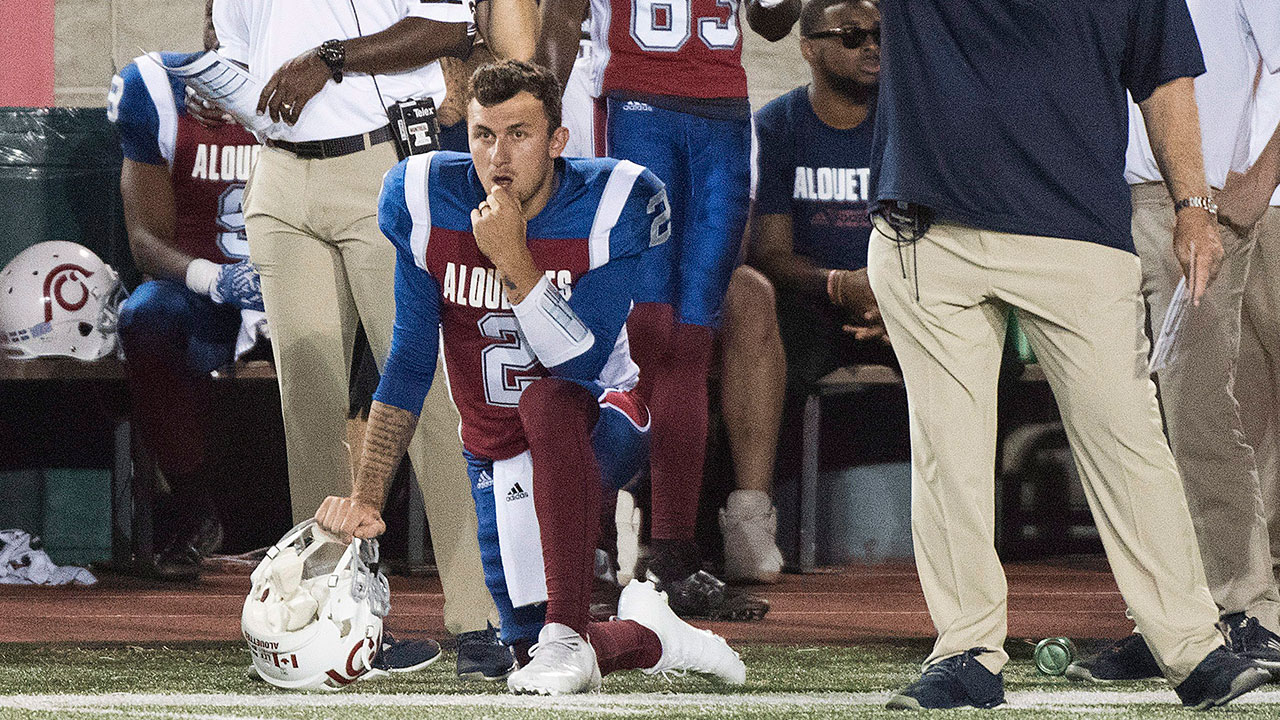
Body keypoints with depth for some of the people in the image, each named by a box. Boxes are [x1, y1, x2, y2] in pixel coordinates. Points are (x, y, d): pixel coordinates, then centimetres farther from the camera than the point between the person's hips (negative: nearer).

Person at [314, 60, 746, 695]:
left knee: (547, 401, -39)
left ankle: (569, 637, -34)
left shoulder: (613, 207, -20)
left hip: (602, 422, -4)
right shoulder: (426, 201, -11)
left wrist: (514, 261, -35)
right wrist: (367, 498, -11)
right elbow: (409, 364, -5)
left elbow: (580, 367, -27)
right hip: (503, 453, 4)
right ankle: (650, 636, 30)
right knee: (527, 646, -3)